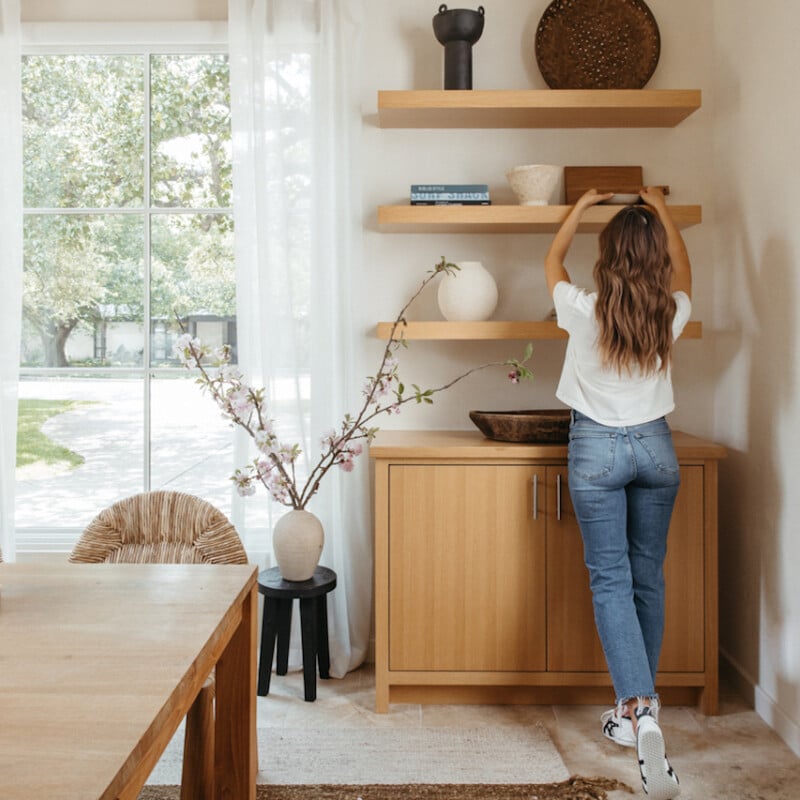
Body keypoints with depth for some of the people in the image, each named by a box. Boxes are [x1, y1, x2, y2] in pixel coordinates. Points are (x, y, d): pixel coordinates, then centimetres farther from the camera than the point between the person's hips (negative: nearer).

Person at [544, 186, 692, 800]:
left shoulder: (584, 312, -12)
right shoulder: (671, 314, -6)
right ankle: (638, 708, 25)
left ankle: (637, 710, -12)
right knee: (648, 577, 13)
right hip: (655, 448, 3)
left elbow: (552, 262, 10)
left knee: (611, 581, 1)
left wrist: (581, 208, 22)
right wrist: (664, 212, 30)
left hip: (596, 449, -3)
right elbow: (683, 270, 20)